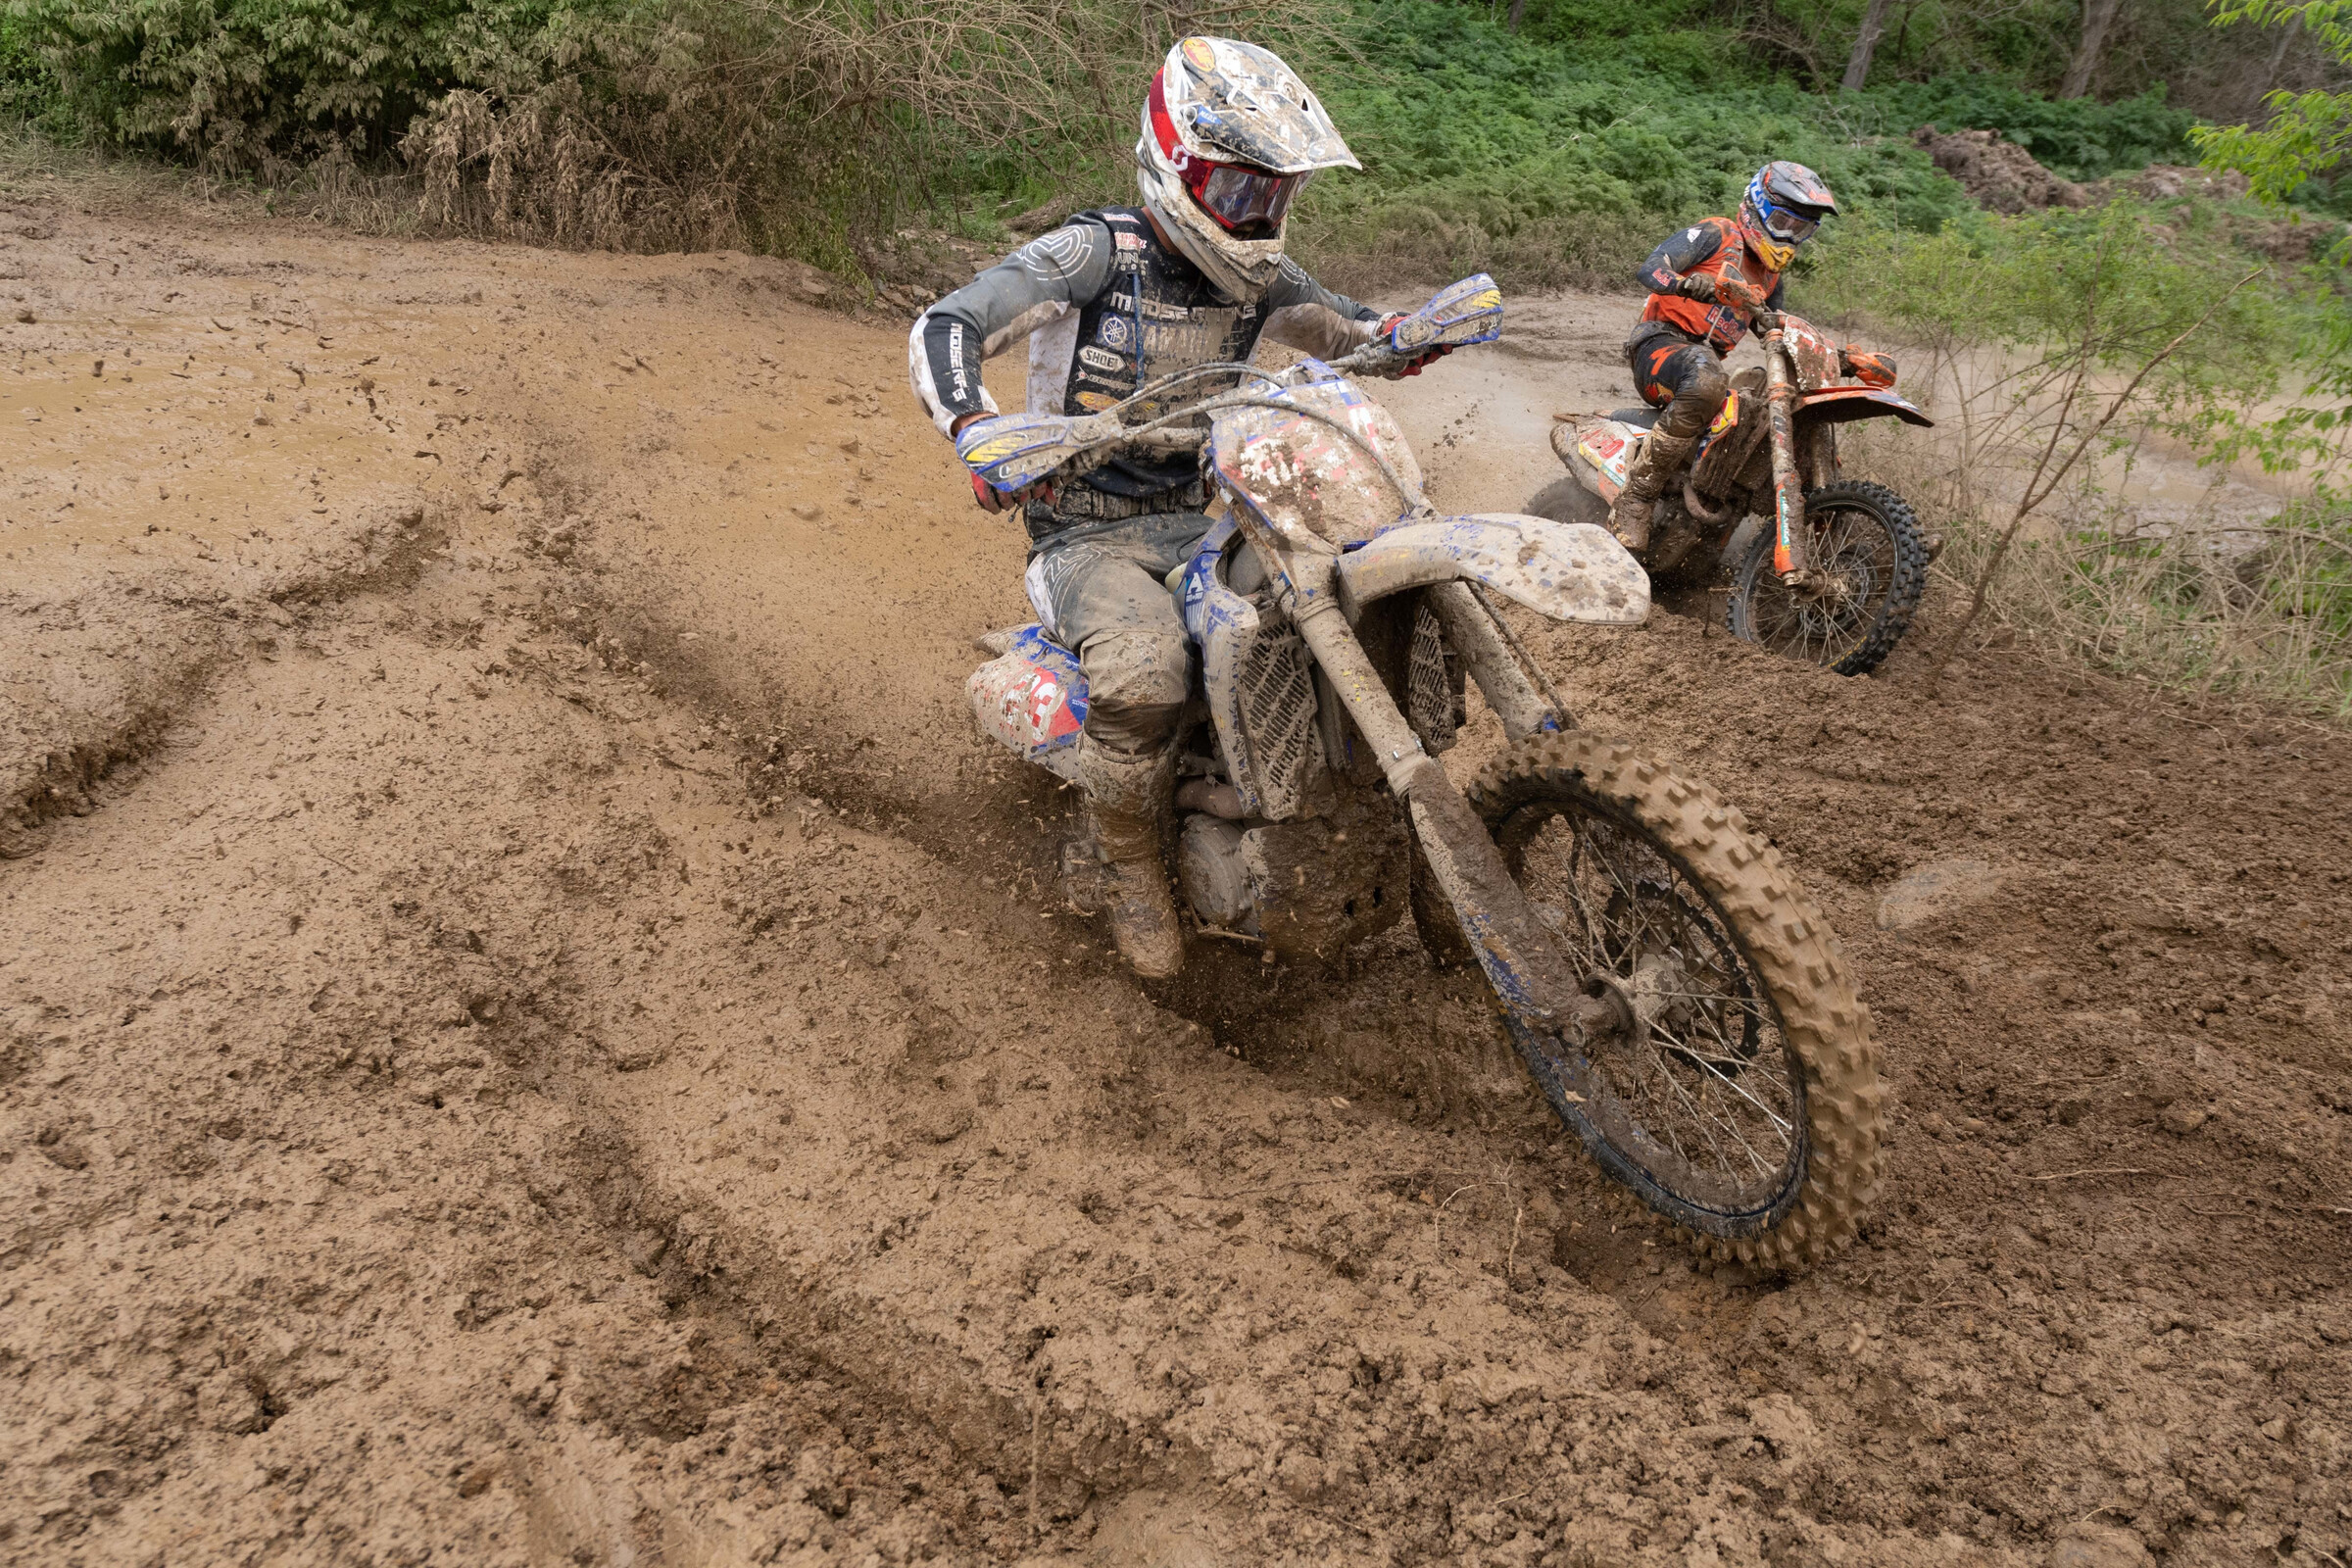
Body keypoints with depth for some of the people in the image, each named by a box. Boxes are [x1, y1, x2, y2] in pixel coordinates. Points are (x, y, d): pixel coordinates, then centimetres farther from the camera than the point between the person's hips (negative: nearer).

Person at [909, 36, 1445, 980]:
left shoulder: (1253, 276, 6)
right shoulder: (1096, 252, -11)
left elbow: (1344, 327, 25)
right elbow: (943, 329, -18)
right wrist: (978, 432, -39)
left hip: (1198, 521, 6)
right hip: (1088, 535, -5)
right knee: (1144, 675, -37)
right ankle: (1129, 863, -9)